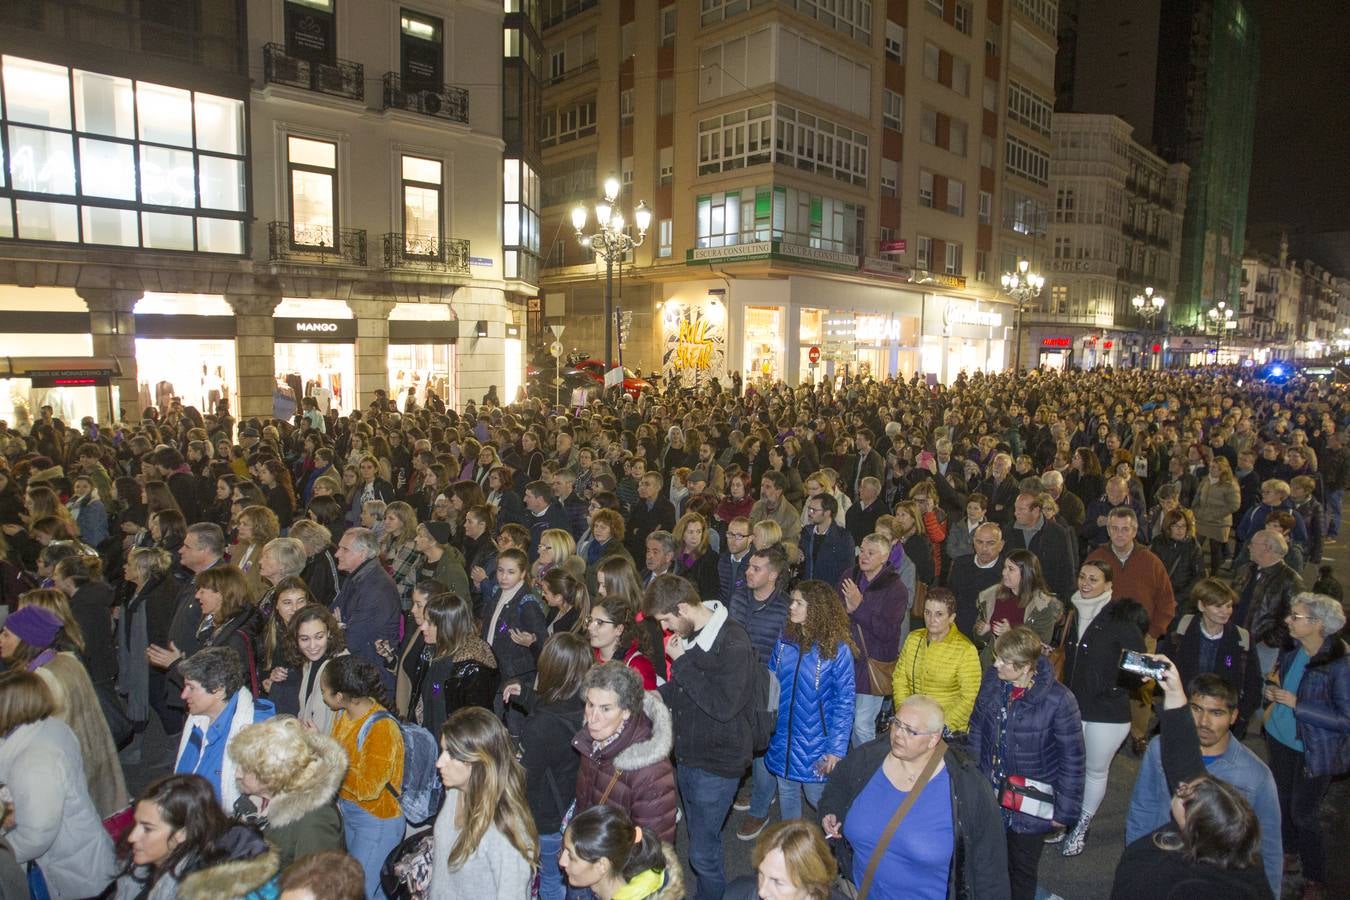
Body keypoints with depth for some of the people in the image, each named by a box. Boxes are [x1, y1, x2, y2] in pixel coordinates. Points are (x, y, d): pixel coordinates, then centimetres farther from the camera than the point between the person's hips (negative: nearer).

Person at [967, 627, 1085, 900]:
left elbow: (1072, 759, -14)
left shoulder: (1058, 700, -24)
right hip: (989, 794, 4)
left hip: (1031, 805, -3)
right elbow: (977, 729, 2)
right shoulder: (992, 679, -11)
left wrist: (1065, 810, -9)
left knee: (1022, 870, 18)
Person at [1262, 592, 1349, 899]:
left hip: (1314, 750, -6)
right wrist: (1272, 691, -7)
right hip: (1280, 737, 6)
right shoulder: (1291, 648, -8)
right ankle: (1286, 850, 48)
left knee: (1303, 814, 8)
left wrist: (1296, 704, -27)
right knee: (1282, 800, 24)